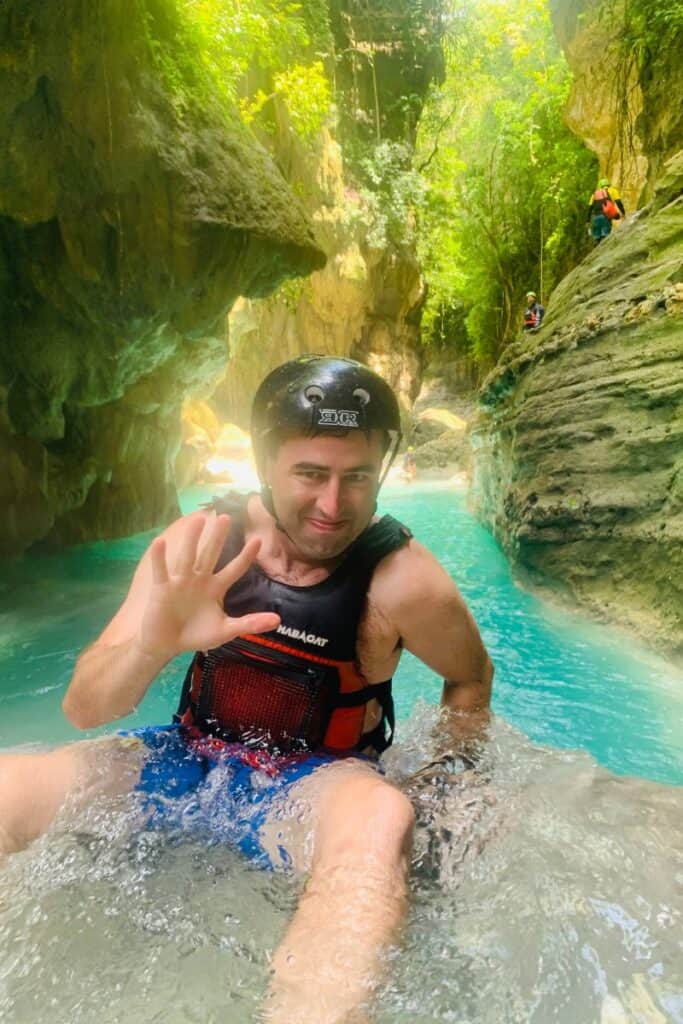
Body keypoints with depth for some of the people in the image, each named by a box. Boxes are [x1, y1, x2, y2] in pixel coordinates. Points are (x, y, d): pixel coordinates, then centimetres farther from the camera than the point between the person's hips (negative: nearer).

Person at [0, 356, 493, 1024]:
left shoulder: (403, 581, -16)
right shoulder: (198, 544, -11)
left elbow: (471, 677, 6)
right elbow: (82, 711, -12)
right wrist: (152, 647, -33)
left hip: (310, 781, -3)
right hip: (188, 759, 4)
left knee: (380, 818, -38)